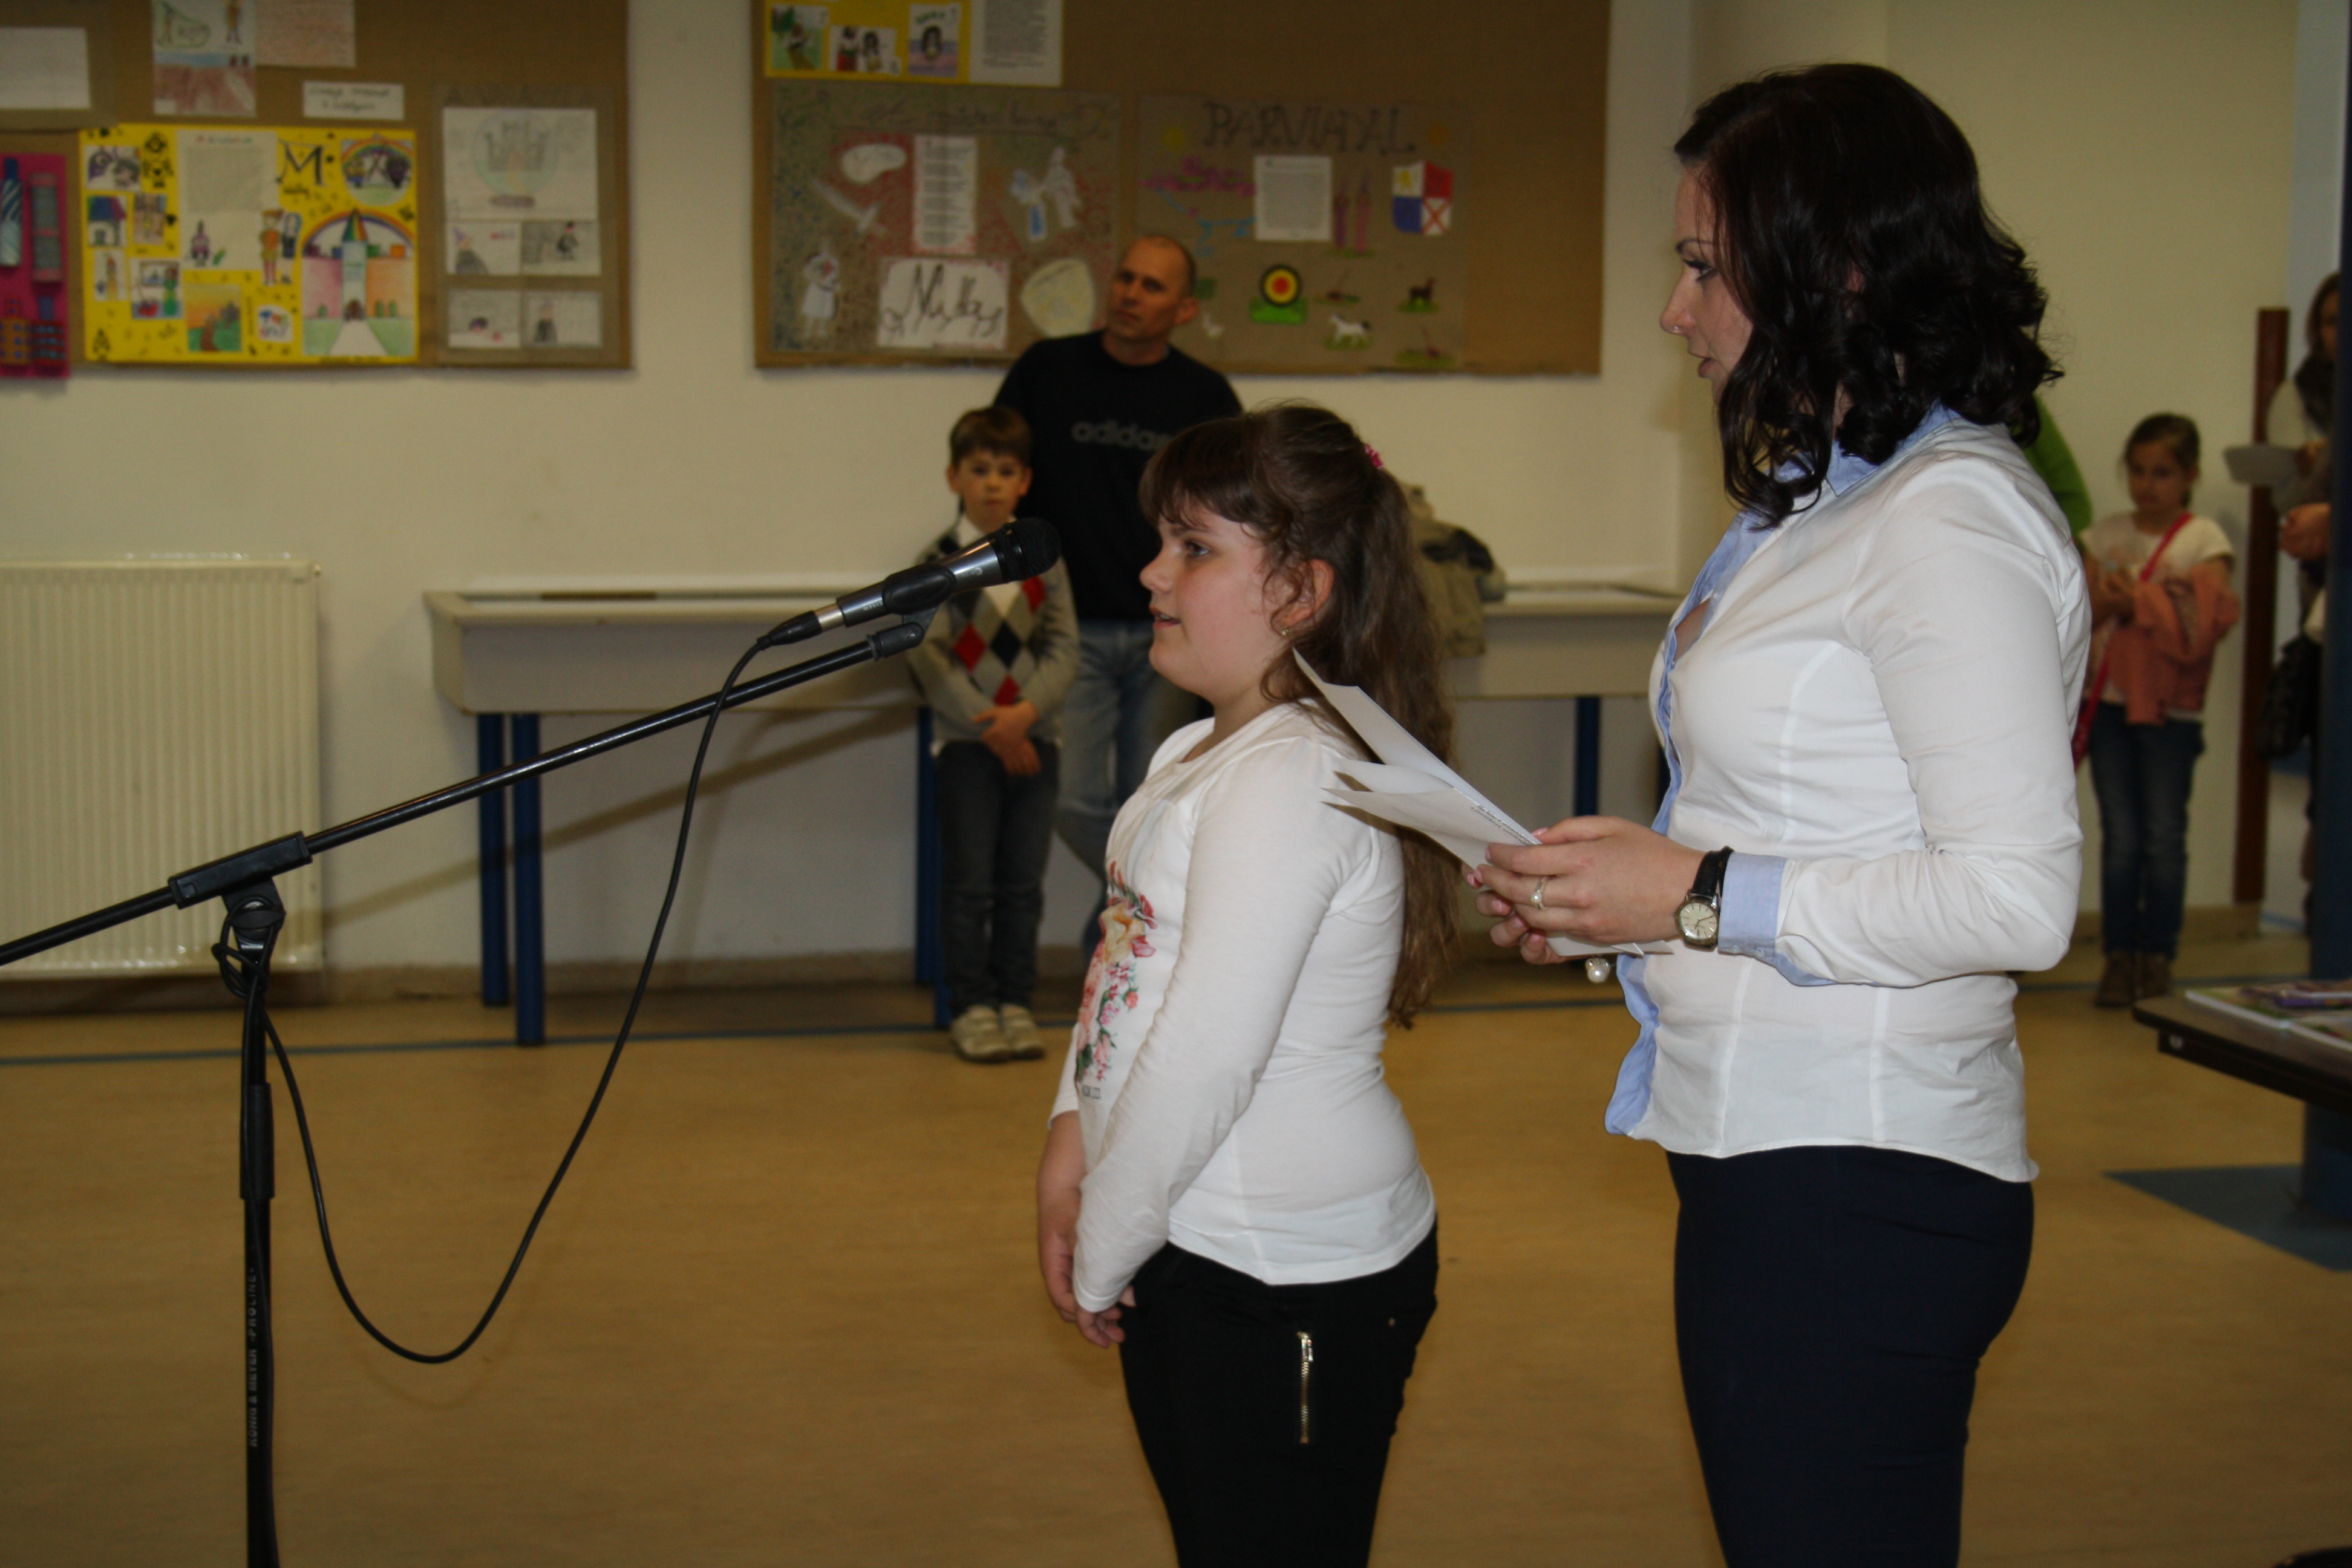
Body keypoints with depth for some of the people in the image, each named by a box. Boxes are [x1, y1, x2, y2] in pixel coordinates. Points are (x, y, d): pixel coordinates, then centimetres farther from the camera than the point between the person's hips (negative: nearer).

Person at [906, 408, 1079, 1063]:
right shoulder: (940, 562, -2)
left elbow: (1064, 647, 4)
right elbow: (929, 656, -8)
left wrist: (1027, 710, -14)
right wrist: (992, 729, -13)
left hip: (1032, 737, 3)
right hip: (965, 739, -3)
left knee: (1024, 879, 5)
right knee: (969, 880, -2)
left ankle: (1015, 1002, 14)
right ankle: (971, 1007, 5)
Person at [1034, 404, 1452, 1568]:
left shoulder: (1289, 782, -21)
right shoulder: (1199, 753, 12)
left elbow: (1205, 1058, -24)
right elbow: (1125, 965, 19)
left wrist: (1103, 1258, -13)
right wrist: (1073, 1136, 4)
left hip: (1292, 1284, -10)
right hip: (1200, 1254, 10)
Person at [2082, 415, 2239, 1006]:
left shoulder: (2204, 540, 0)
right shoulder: (2106, 536, 10)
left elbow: (2207, 623, -11)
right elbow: (2083, 617, 5)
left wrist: (2139, 603, -16)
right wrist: (2111, 598, -14)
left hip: (2171, 708, -2)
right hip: (2109, 699, 3)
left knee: (2165, 836, 1)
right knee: (2119, 836, 3)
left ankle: (2158, 959, 9)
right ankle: (2120, 958, 8)